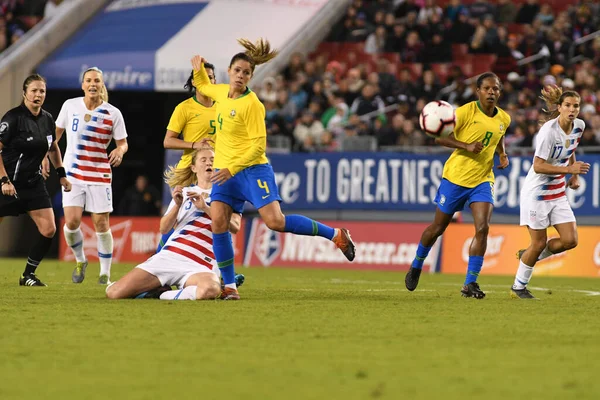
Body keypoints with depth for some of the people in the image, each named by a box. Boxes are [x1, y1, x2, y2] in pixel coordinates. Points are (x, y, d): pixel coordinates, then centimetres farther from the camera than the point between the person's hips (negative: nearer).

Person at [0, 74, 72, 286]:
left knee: (48, 230, -4)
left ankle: (28, 275, 8)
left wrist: (61, 174, 18)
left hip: (34, 182, 6)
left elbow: (53, 148, 23)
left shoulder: (47, 119, 4)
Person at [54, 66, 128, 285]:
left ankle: (105, 272, 12)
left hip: (100, 175, -1)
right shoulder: (70, 106, 0)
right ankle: (80, 261, 17)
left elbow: (123, 143, 1)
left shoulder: (113, 113, -4)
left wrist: (120, 151, -21)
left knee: (101, 224, -3)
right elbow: (57, 131, 14)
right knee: (72, 222, -11)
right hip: (73, 173, 1)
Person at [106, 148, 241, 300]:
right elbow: (164, 228, 10)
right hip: (169, 255, 3)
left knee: (210, 289, -42)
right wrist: (177, 205, -7)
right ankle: (159, 289, 10)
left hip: (199, 265, -3)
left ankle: (167, 295, -13)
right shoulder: (184, 192, 20)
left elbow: (234, 227, -6)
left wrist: (205, 207, -14)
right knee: (114, 293, -13)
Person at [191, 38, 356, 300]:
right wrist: (199, 69, 16)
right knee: (218, 223, -10)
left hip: (252, 169, -6)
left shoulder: (252, 104, -13)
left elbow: (258, 146, -16)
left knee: (275, 222, -17)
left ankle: (336, 235, 0)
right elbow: (203, 86, 34)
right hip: (224, 171, 6)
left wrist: (233, 168, -23)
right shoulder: (221, 93, 8)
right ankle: (229, 287, -3)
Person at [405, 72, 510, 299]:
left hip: (482, 180, 3)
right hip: (455, 177, -3)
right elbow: (439, 137, -12)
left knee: (482, 228, -15)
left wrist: (503, 155, 6)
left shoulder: (503, 119, 3)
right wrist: (467, 146, -24)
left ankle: (470, 284, -10)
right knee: (438, 227, 8)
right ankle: (416, 266, 35)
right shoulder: (466, 112, -13)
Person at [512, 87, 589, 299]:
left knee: (570, 240, -1)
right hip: (537, 192, -7)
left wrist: (574, 175, 7)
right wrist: (569, 169, -31)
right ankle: (518, 287, 17)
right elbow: (538, 166, -25)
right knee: (539, 242, -2)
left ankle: (530, 256, 23)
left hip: (558, 192, 7)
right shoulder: (549, 130, -24)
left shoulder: (579, 126, -1)